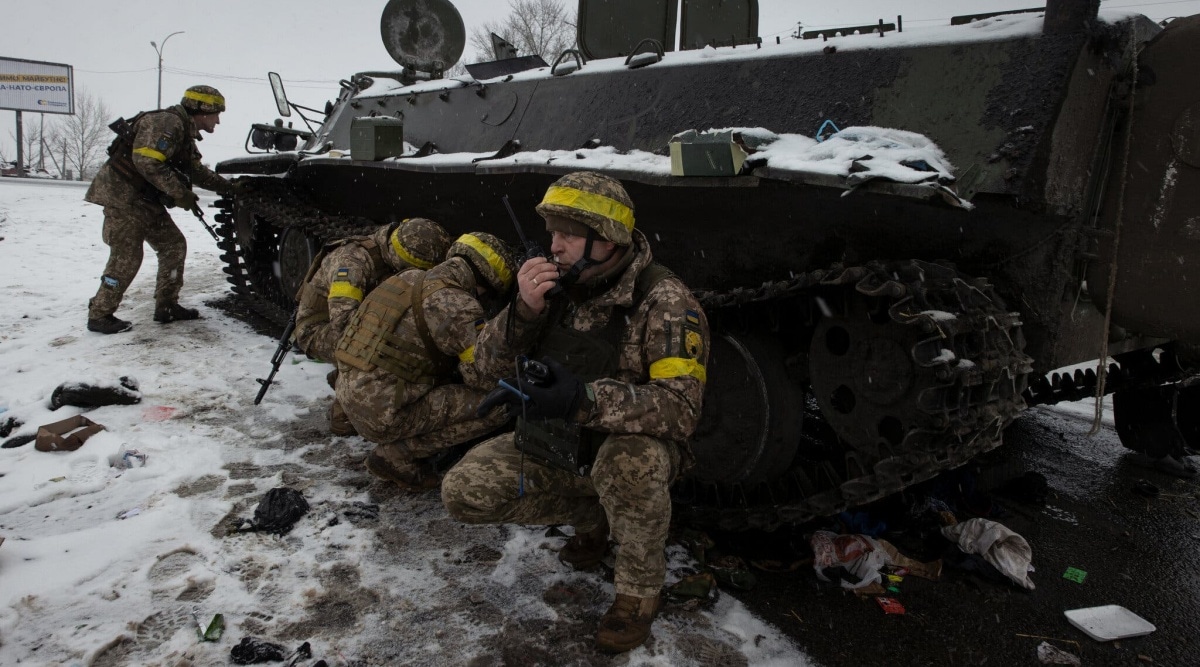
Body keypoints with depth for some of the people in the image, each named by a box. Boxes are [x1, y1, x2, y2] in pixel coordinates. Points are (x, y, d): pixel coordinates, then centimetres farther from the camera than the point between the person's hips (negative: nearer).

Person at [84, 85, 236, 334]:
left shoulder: (185, 133, 15)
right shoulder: (167, 123, -18)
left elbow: (197, 171, 23)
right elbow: (147, 162, -28)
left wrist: (228, 187, 15)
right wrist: (181, 194, -24)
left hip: (145, 200, 10)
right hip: (123, 196, -10)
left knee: (174, 245, 9)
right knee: (126, 257, -8)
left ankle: (166, 306, 16)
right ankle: (99, 315, 3)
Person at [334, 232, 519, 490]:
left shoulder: (411, 279, 11)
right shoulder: (457, 304, -15)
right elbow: (485, 378, -13)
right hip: (385, 414, -9)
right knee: (498, 405, -10)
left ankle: (397, 444, 12)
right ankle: (399, 456, -4)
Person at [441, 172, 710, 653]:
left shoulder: (663, 300, -20)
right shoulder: (558, 285, -5)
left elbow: (681, 406, -29)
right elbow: (489, 362, -4)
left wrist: (587, 400, -43)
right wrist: (524, 310, -25)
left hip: (629, 447, -5)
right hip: (551, 446, 5)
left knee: (630, 462, -39)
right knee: (463, 491, -11)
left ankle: (641, 588, -10)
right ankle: (589, 516, 12)